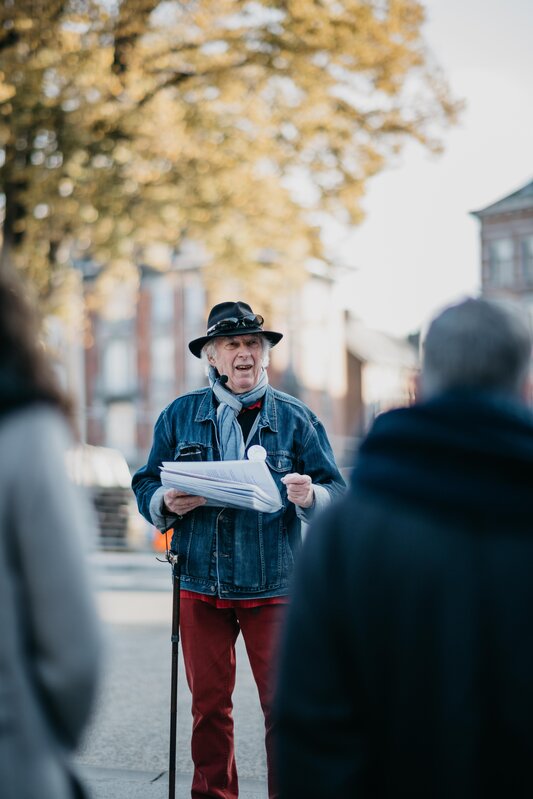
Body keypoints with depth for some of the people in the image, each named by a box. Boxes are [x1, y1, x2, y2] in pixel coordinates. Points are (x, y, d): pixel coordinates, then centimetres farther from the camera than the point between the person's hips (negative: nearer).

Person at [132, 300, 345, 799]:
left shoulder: (295, 418, 4)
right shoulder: (179, 415, 8)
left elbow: (336, 492, 1)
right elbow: (145, 485, 9)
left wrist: (310, 497, -21)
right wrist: (166, 504, -13)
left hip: (274, 585, -1)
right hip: (200, 584, 2)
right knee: (208, 703, 10)